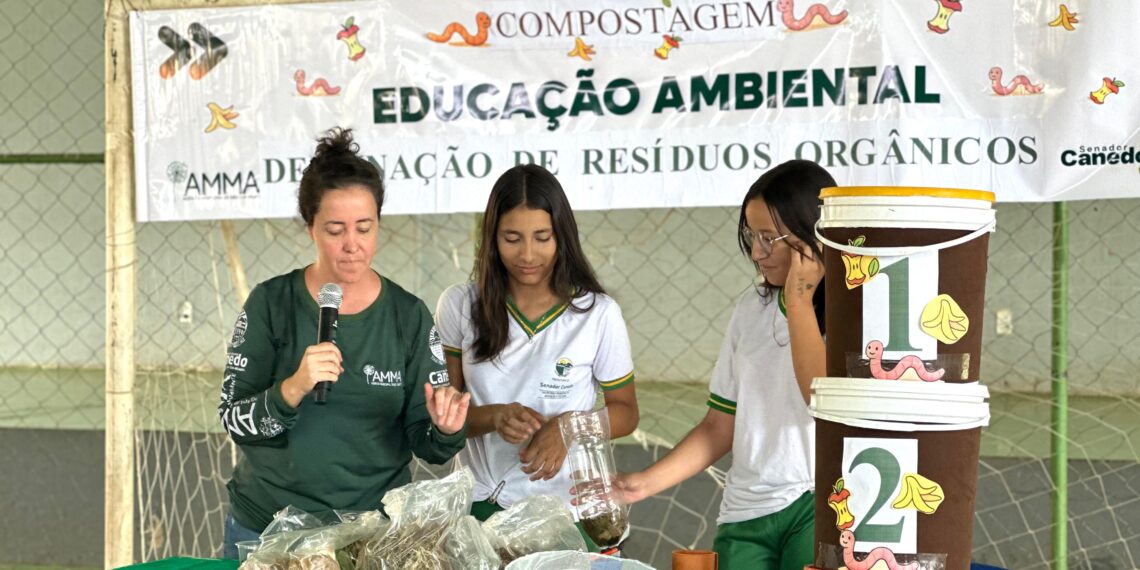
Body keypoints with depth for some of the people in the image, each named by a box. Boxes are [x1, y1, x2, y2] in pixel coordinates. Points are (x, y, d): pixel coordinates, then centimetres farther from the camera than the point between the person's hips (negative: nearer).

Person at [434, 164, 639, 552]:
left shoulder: (598, 314, -7)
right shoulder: (460, 306, -3)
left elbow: (625, 412, 3)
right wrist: (494, 417, -19)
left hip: (566, 505, -1)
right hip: (479, 505, 1)